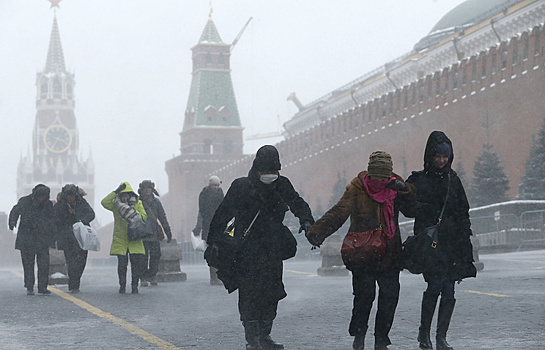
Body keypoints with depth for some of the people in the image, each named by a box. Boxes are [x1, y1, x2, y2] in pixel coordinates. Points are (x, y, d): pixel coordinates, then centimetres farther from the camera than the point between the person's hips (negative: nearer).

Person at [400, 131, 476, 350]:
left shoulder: (453, 180, 16)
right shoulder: (418, 180, 5)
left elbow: (463, 212, 19)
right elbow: (406, 206, -3)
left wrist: (465, 239, 11)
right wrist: (427, 210, -20)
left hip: (453, 240, 4)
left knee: (448, 290, -1)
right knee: (435, 283, -16)